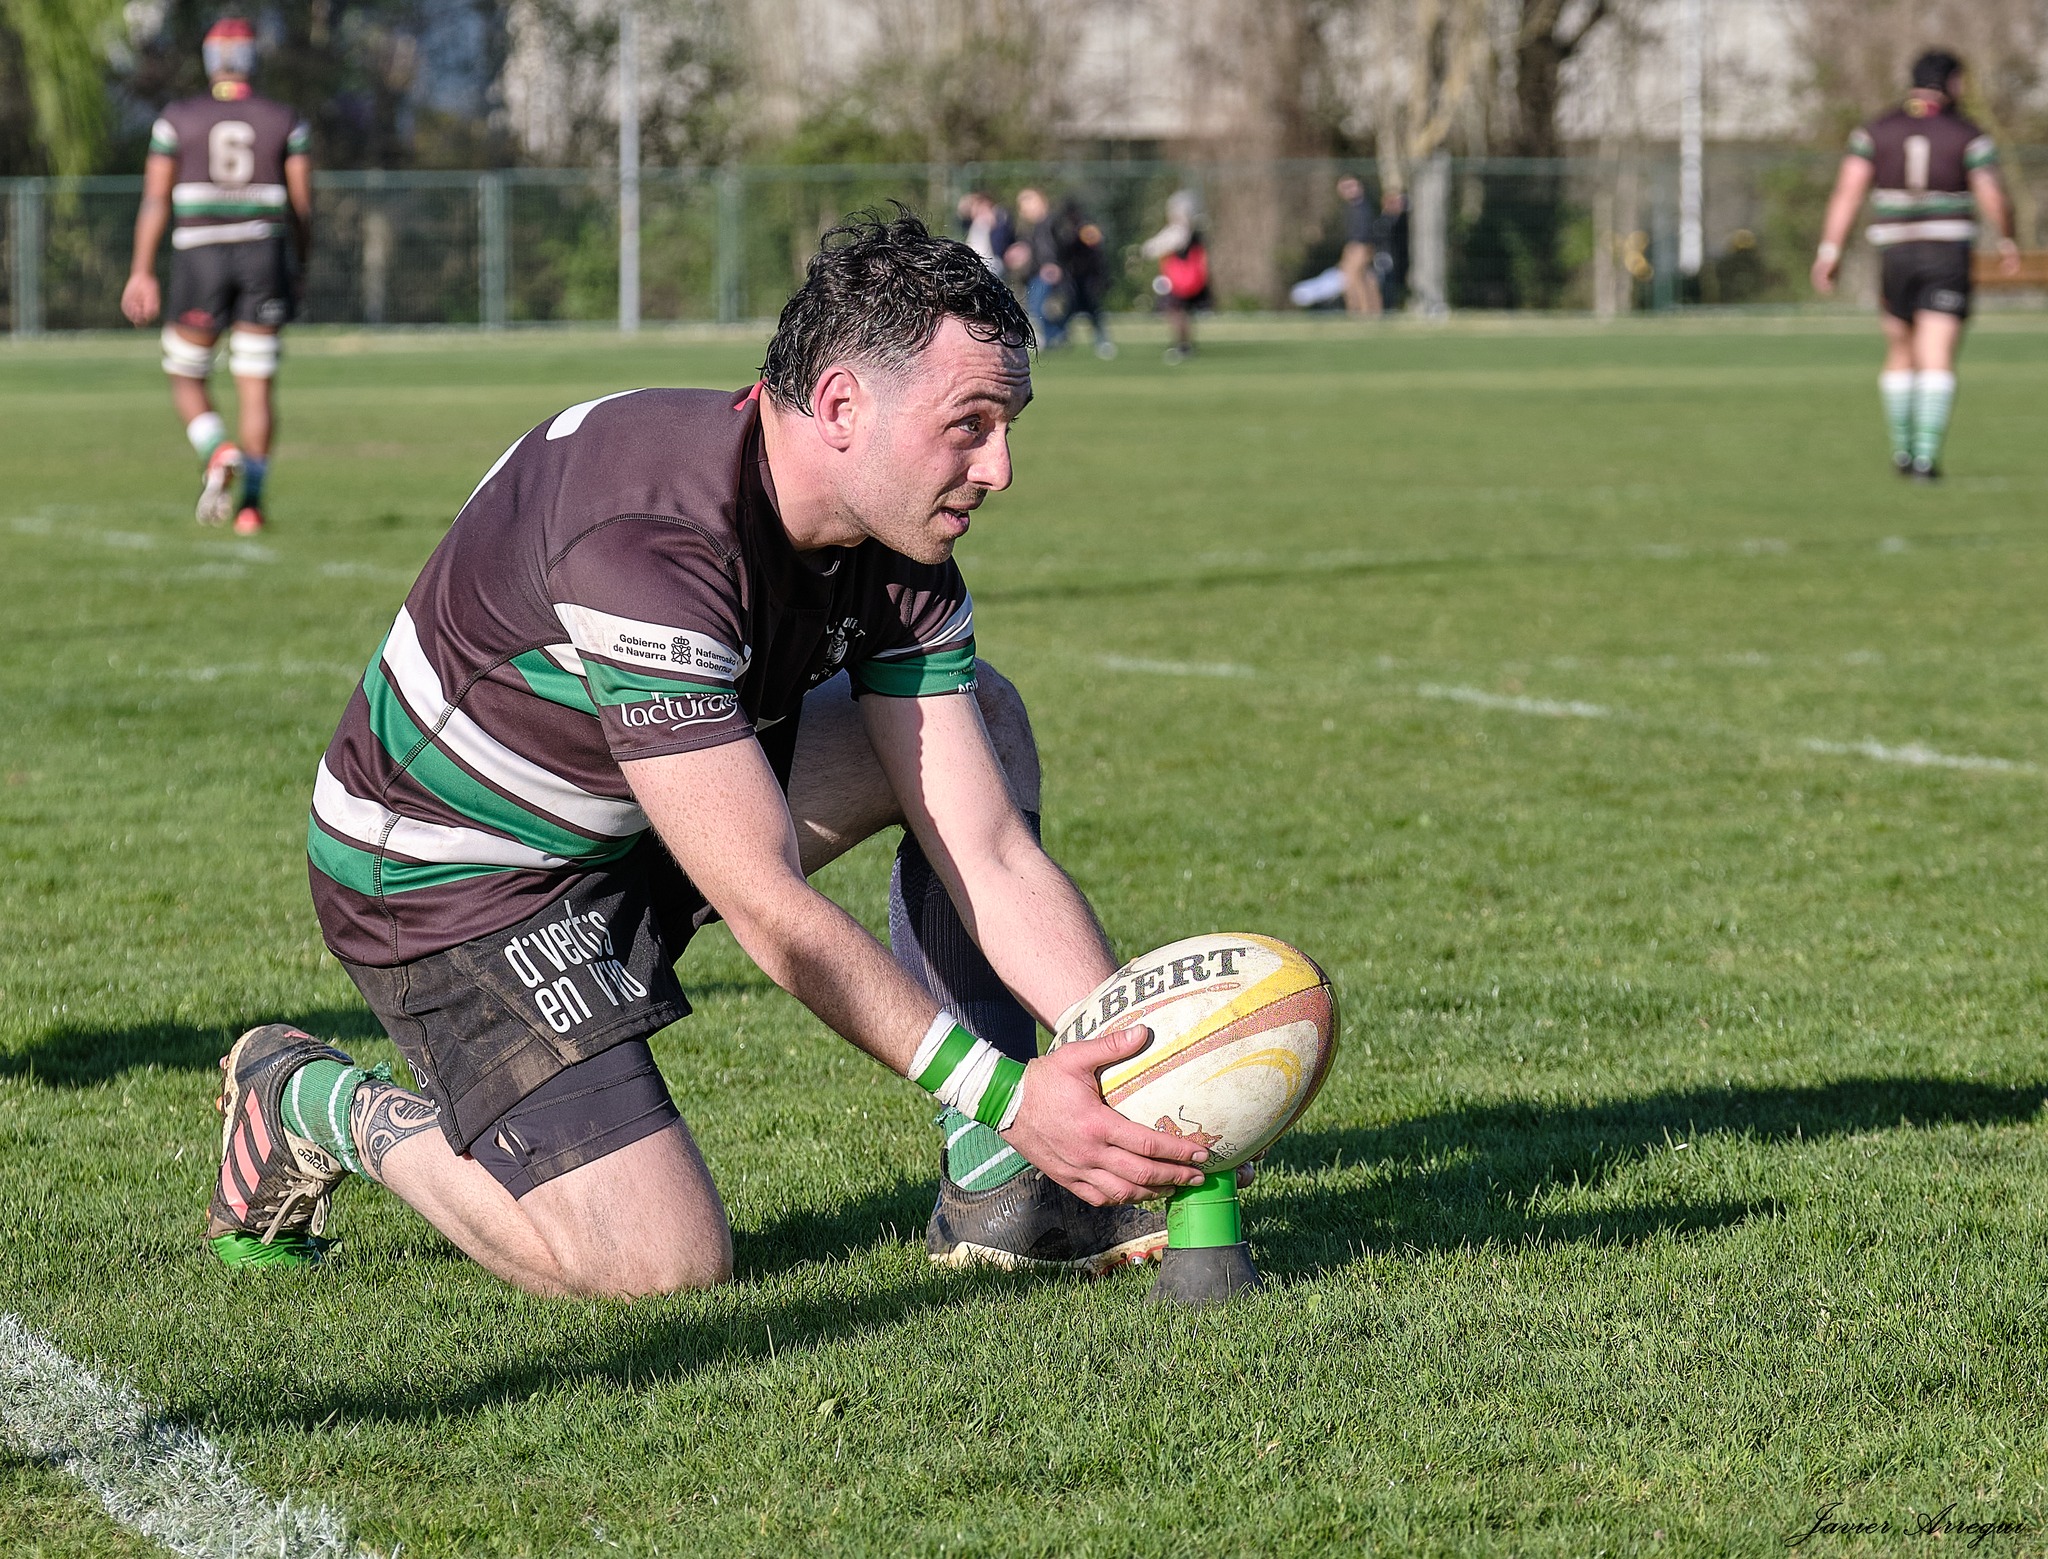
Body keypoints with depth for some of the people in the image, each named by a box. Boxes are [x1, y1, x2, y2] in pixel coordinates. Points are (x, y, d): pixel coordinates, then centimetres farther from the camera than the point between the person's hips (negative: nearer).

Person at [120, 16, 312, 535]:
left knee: (187, 380, 11)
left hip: (200, 258, -1)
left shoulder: (177, 120, 1)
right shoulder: (285, 123, 4)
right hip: (263, 255, 1)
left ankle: (219, 453, -19)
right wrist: (304, 266, 15)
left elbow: (155, 200, -2)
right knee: (256, 388, 6)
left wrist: (141, 273, 0)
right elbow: (301, 204, 3)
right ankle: (250, 504, -2)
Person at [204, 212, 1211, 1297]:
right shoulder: (645, 541, -35)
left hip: (638, 833, 9)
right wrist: (1004, 1092, -37)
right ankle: (315, 1107, 4)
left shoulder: (901, 555, -9)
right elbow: (766, 905, -36)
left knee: (981, 723, 1)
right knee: (664, 1266, -20)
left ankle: (999, 1188, 3)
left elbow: (990, 853, -10)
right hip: (452, 876, -9)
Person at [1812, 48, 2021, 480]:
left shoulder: (1877, 131, 3)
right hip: (1948, 253, -3)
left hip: (1895, 251, 3)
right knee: (1937, 360, -6)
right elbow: (1993, 198, -8)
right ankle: (1926, 456, -17)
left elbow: (1847, 190, -6)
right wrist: (2007, 241, 10)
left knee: (1900, 354, 18)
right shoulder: (1969, 136, -4)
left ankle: (1902, 452, 22)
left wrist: (1830, 249, -6)